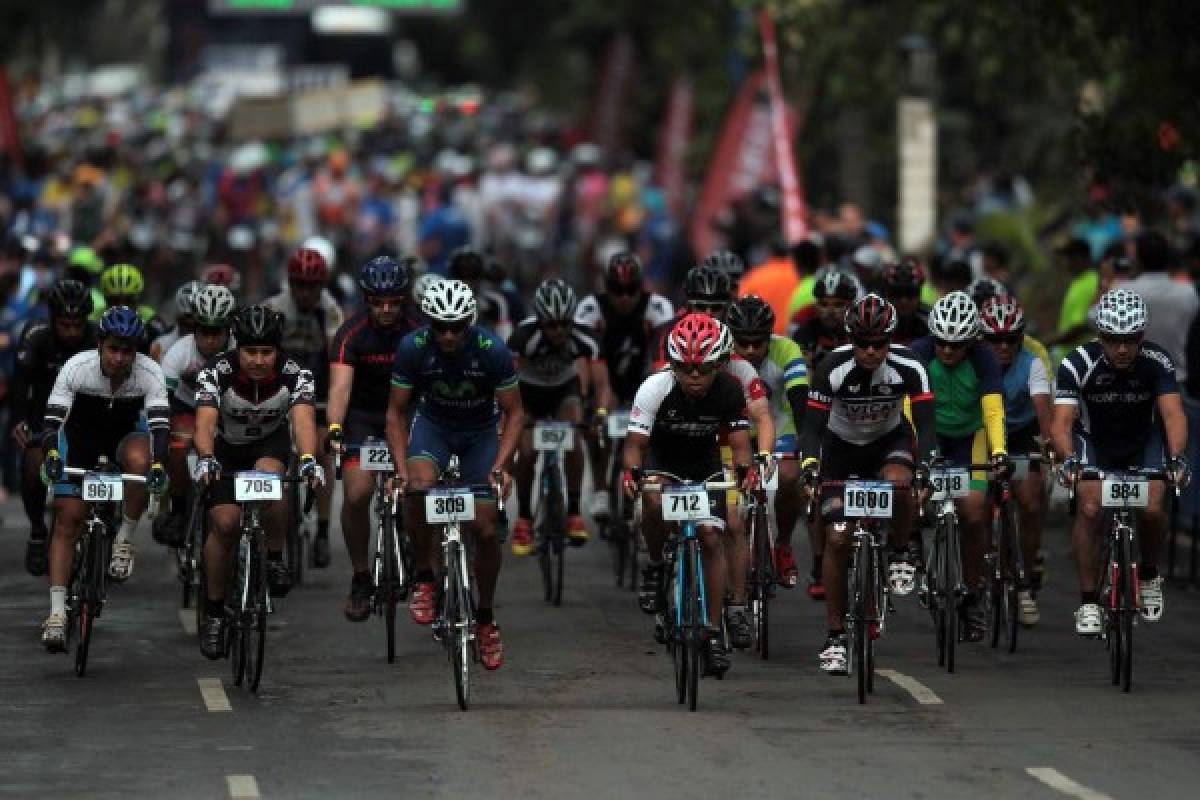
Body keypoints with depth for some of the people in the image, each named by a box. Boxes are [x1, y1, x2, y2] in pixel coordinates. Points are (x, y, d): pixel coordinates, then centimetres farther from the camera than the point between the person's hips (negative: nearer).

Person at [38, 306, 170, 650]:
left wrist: (158, 464, -53)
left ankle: (124, 540, -15)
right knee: (68, 518, -11)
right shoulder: (76, 368, -28)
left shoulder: (150, 373, -27)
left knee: (139, 460, -36)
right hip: (79, 437, 0)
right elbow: (52, 420, -31)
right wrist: (51, 454, -51)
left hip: (124, 435, 0)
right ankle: (57, 612, -10)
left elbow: (159, 426, -35)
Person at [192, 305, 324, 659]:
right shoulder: (217, 373, -30)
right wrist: (206, 459, -62)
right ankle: (214, 612, 2)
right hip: (226, 446, 0)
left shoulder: (295, 375, -29)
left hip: (271, 441, 0)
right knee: (225, 523, -14)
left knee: (269, 478, -33)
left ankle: (275, 558, -11)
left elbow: (303, 419, -43)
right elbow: (205, 422, -42)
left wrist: (308, 459, -63)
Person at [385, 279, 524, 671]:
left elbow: (514, 414, -18)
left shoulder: (492, 350, -28)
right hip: (433, 424, 0)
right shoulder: (413, 348, -25)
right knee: (419, 486, -32)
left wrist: (500, 466, -31)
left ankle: (486, 618, 14)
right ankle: (426, 577, -11)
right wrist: (401, 468, -27)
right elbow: (396, 413, -16)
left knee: (485, 528, -8)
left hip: (481, 430, 0)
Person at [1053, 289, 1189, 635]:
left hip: (1144, 440, 1)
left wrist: (1176, 459, -53)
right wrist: (1068, 460, -55)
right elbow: (1062, 421, -36)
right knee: (1090, 509, -23)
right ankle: (1089, 603, -12)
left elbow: (1173, 413, -35)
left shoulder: (1157, 362, -26)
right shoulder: (1077, 364, -29)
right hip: (1094, 441, -1)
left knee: (1151, 509, -20)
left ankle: (1149, 574, 11)